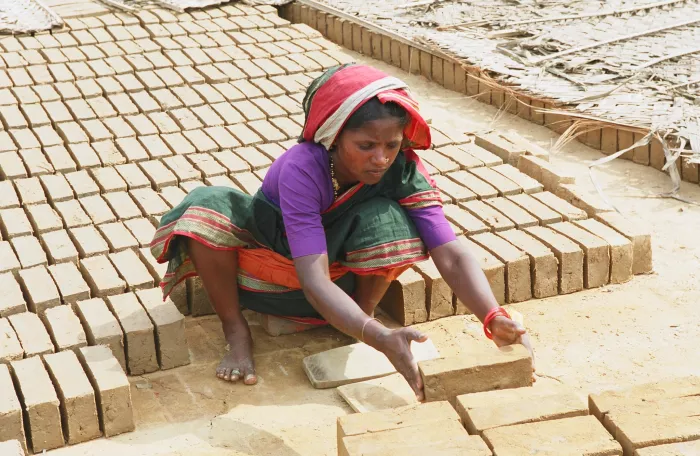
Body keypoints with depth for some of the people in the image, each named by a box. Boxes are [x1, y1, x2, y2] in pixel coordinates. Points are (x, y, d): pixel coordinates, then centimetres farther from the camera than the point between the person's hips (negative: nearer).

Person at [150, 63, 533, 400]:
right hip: (273, 257, -1)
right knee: (206, 209, -33)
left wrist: (494, 317, -51)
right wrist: (380, 339, -59)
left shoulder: (404, 171, -27)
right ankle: (236, 332, -12)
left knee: (386, 220, -34)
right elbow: (314, 281, -44)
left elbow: (451, 255, -31)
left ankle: (366, 310, -5)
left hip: (343, 264, 2)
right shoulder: (302, 169, -37)